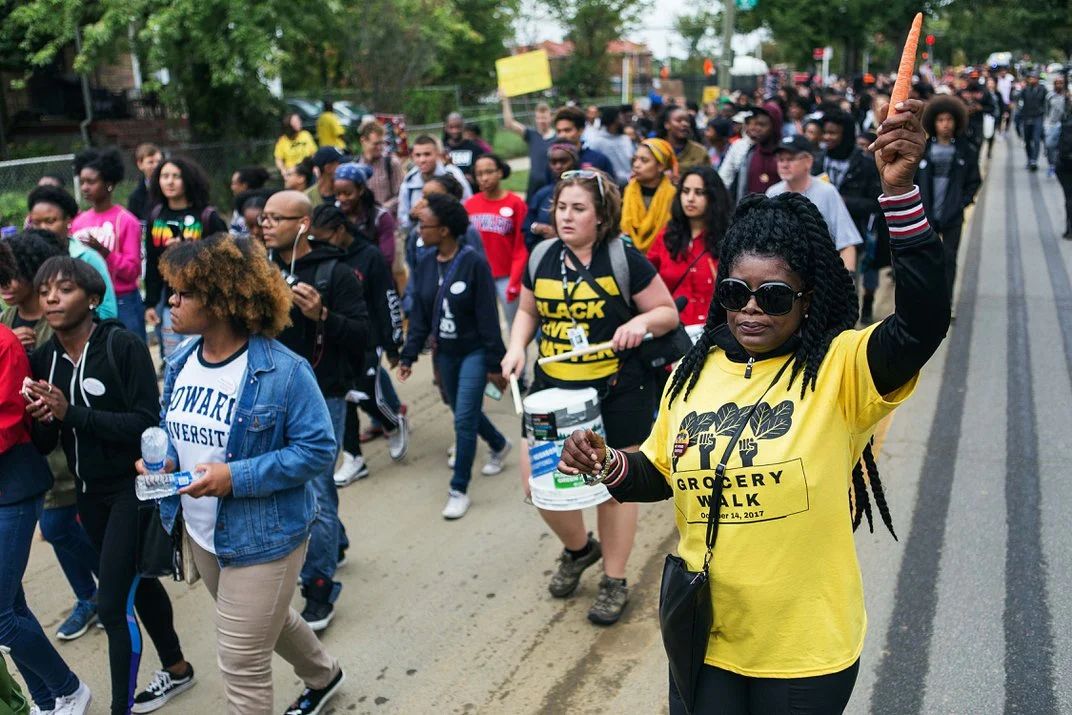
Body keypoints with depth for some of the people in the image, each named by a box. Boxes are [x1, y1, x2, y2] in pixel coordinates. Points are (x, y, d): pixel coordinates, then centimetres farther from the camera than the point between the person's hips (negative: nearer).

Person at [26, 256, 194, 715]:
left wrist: (71, 413, -26)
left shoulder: (122, 345, -16)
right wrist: (41, 419, -18)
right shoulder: (43, 359, 1)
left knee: (113, 604, -6)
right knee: (139, 583, 22)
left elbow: (147, 423, -21)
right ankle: (177, 668, 42)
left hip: (133, 488, -7)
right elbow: (44, 444, 4)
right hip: (89, 493, 7)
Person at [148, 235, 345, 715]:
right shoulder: (181, 362, -1)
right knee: (266, 619, 29)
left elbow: (317, 450, -21)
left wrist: (237, 477, -28)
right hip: (200, 533, 8)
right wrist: (162, 460, -10)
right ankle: (324, 676, 57)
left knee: (242, 664, 1)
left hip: (262, 537, -8)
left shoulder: (282, 371, -24)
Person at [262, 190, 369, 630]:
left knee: (314, 491, -4)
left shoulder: (334, 273, -9)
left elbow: (362, 333, -13)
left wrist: (322, 315, -27)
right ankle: (333, 542, 45)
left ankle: (320, 591, 8)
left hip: (321, 399, -6)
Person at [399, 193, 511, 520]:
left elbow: (487, 317, -16)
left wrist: (495, 364, -15)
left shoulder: (473, 263, -17)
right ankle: (499, 445, 47)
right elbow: (419, 315, 6)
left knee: (464, 420, -8)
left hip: (474, 352, -6)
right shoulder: (425, 265, 1)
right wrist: (409, 355, 1)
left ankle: (459, 490, 3)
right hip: (443, 353, 6)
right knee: (465, 413, 18)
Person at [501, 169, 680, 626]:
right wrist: (517, 346, -2)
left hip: (617, 392, -4)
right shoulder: (542, 258, 2)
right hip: (552, 388, 4)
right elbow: (528, 311, 17)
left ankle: (614, 581, 30)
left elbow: (669, 312, -3)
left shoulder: (624, 259, -10)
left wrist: (643, 320, -24)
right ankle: (579, 548, 34)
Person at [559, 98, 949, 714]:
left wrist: (899, 192, -40)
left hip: (806, 648, -3)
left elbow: (923, 323, -33)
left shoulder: (840, 368, -14)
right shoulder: (696, 371, 0)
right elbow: (661, 473, 10)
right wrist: (610, 467, -11)